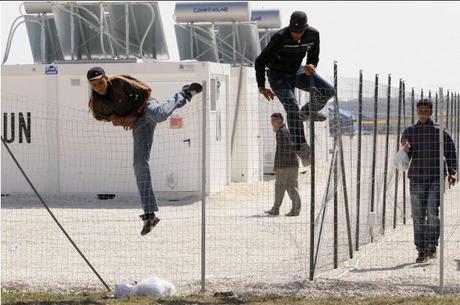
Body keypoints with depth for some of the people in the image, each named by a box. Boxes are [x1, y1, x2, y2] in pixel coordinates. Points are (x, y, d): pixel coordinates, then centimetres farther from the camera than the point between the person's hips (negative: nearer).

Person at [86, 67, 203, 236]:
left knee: (159, 115, -42)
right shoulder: (95, 103, -8)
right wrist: (113, 118, -8)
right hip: (138, 124, 4)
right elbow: (100, 114, 14)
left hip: (146, 107, -4)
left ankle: (183, 95, -4)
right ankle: (149, 214, -3)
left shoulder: (120, 82, -20)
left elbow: (145, 91, -15)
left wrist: (133, 115, -18)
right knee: (140, 164, -7)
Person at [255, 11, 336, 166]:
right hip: (278, 76, -5)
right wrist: (261, 88, -23)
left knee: (328, 91, -10)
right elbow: (259, 62, -21)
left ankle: (308, 112, 20)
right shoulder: (280, 38, -28)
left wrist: (311, 67, -24)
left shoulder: (313, 35, -14)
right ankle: (302, 148, -26)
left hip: (297, 71, 5)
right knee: (292, 106, -25)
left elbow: (314, 57, 1)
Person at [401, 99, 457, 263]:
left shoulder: (440, 131, 2)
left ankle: (431, 247, -7)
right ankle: (421, 251, 7)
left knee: (433, 212, -14)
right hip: (417, 179, 2)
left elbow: (450, 152, 11)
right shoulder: (409, 132, 6)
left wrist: (452, 173, 3)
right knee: (418, 216, 2)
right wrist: (405, 150, -17)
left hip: (436, 177, -2)